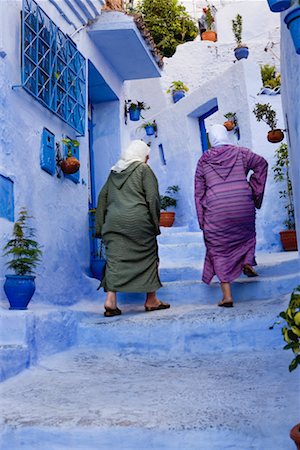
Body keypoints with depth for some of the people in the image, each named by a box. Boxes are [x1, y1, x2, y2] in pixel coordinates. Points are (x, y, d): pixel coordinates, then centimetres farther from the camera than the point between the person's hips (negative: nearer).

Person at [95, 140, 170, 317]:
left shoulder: (114, 172, 19)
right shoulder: (144, 169, 3)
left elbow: (102, 197, 17)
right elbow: (153, 198, -6)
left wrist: (100, 226, 18)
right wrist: (155, 222, 1)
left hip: (114, 222, 4)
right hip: (138, 221, -4)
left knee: (115, 260, 3)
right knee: (148, 256, 10)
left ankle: (111, 300, -9)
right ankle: (151, 300, 16)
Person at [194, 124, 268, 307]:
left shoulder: (203, 160, 10)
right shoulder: (240, 152, 9)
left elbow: (199, 191, 7)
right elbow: (261, 163, -4)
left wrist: (202, 220, 9)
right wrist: (254, 190, 3)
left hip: (216, 211, -1)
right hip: (243, 206, 1)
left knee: (219, 251, 5)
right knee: (246, 234, 31)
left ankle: (227, 295, 0)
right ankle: (247, 262, 8)